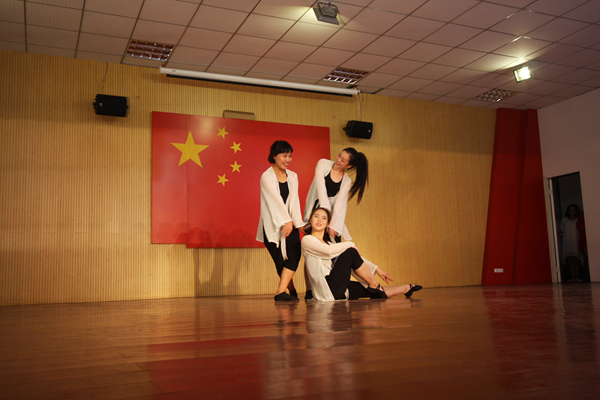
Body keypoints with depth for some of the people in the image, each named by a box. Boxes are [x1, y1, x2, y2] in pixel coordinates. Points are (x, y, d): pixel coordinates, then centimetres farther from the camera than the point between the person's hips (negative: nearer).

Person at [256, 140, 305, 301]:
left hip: (289, 224, 4)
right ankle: (292, 291, 13)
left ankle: (281, 291, -16)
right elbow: (277, 200, -15)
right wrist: (287, 221, -23)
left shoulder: (293, 177, 10)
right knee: (280, 260, -5)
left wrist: (296, 222, -14)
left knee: (294, 255, -14)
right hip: (271, 225, -4)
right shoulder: (267, 177, -5)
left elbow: (293, 200, -2)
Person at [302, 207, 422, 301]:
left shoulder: (329, 243, 22)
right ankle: (374, 285, -2)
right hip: (327, 290, -7)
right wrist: (351, 244, -6)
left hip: (338, 290, 7)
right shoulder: (307, 240, -1)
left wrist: (376, 269, 17)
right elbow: (328, 250, -19)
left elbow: (356, 257, 22)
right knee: (350, 252, -14)